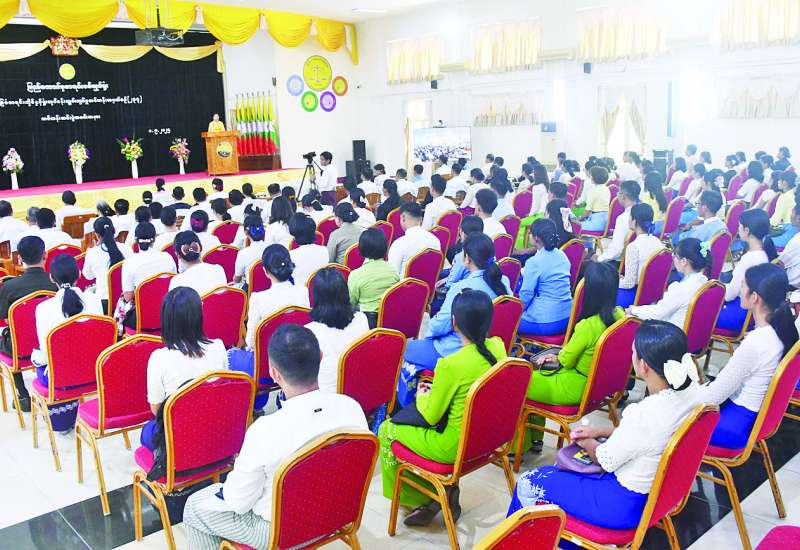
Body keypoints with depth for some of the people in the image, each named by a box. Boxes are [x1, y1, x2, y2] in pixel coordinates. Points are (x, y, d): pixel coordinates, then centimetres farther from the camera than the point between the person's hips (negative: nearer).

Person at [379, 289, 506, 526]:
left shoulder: (451, 365, -29)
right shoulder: (498, 348, -9)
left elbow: (431, 416, -14)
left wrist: (422, 397, 7)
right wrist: (437, 390, 12)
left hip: (456, 446, -7)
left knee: (386, 431, 13)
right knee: (406, 422, 28)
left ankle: (426, 498, 21)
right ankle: (445, 492, 24)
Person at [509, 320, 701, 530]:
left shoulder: (644, 415, -36)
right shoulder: (689, 390, -13)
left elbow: (606, 461, -16)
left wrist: (585, 442, 4)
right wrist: (601, 431, 6)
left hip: (625, 504, -8)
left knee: (528, 484, 8)